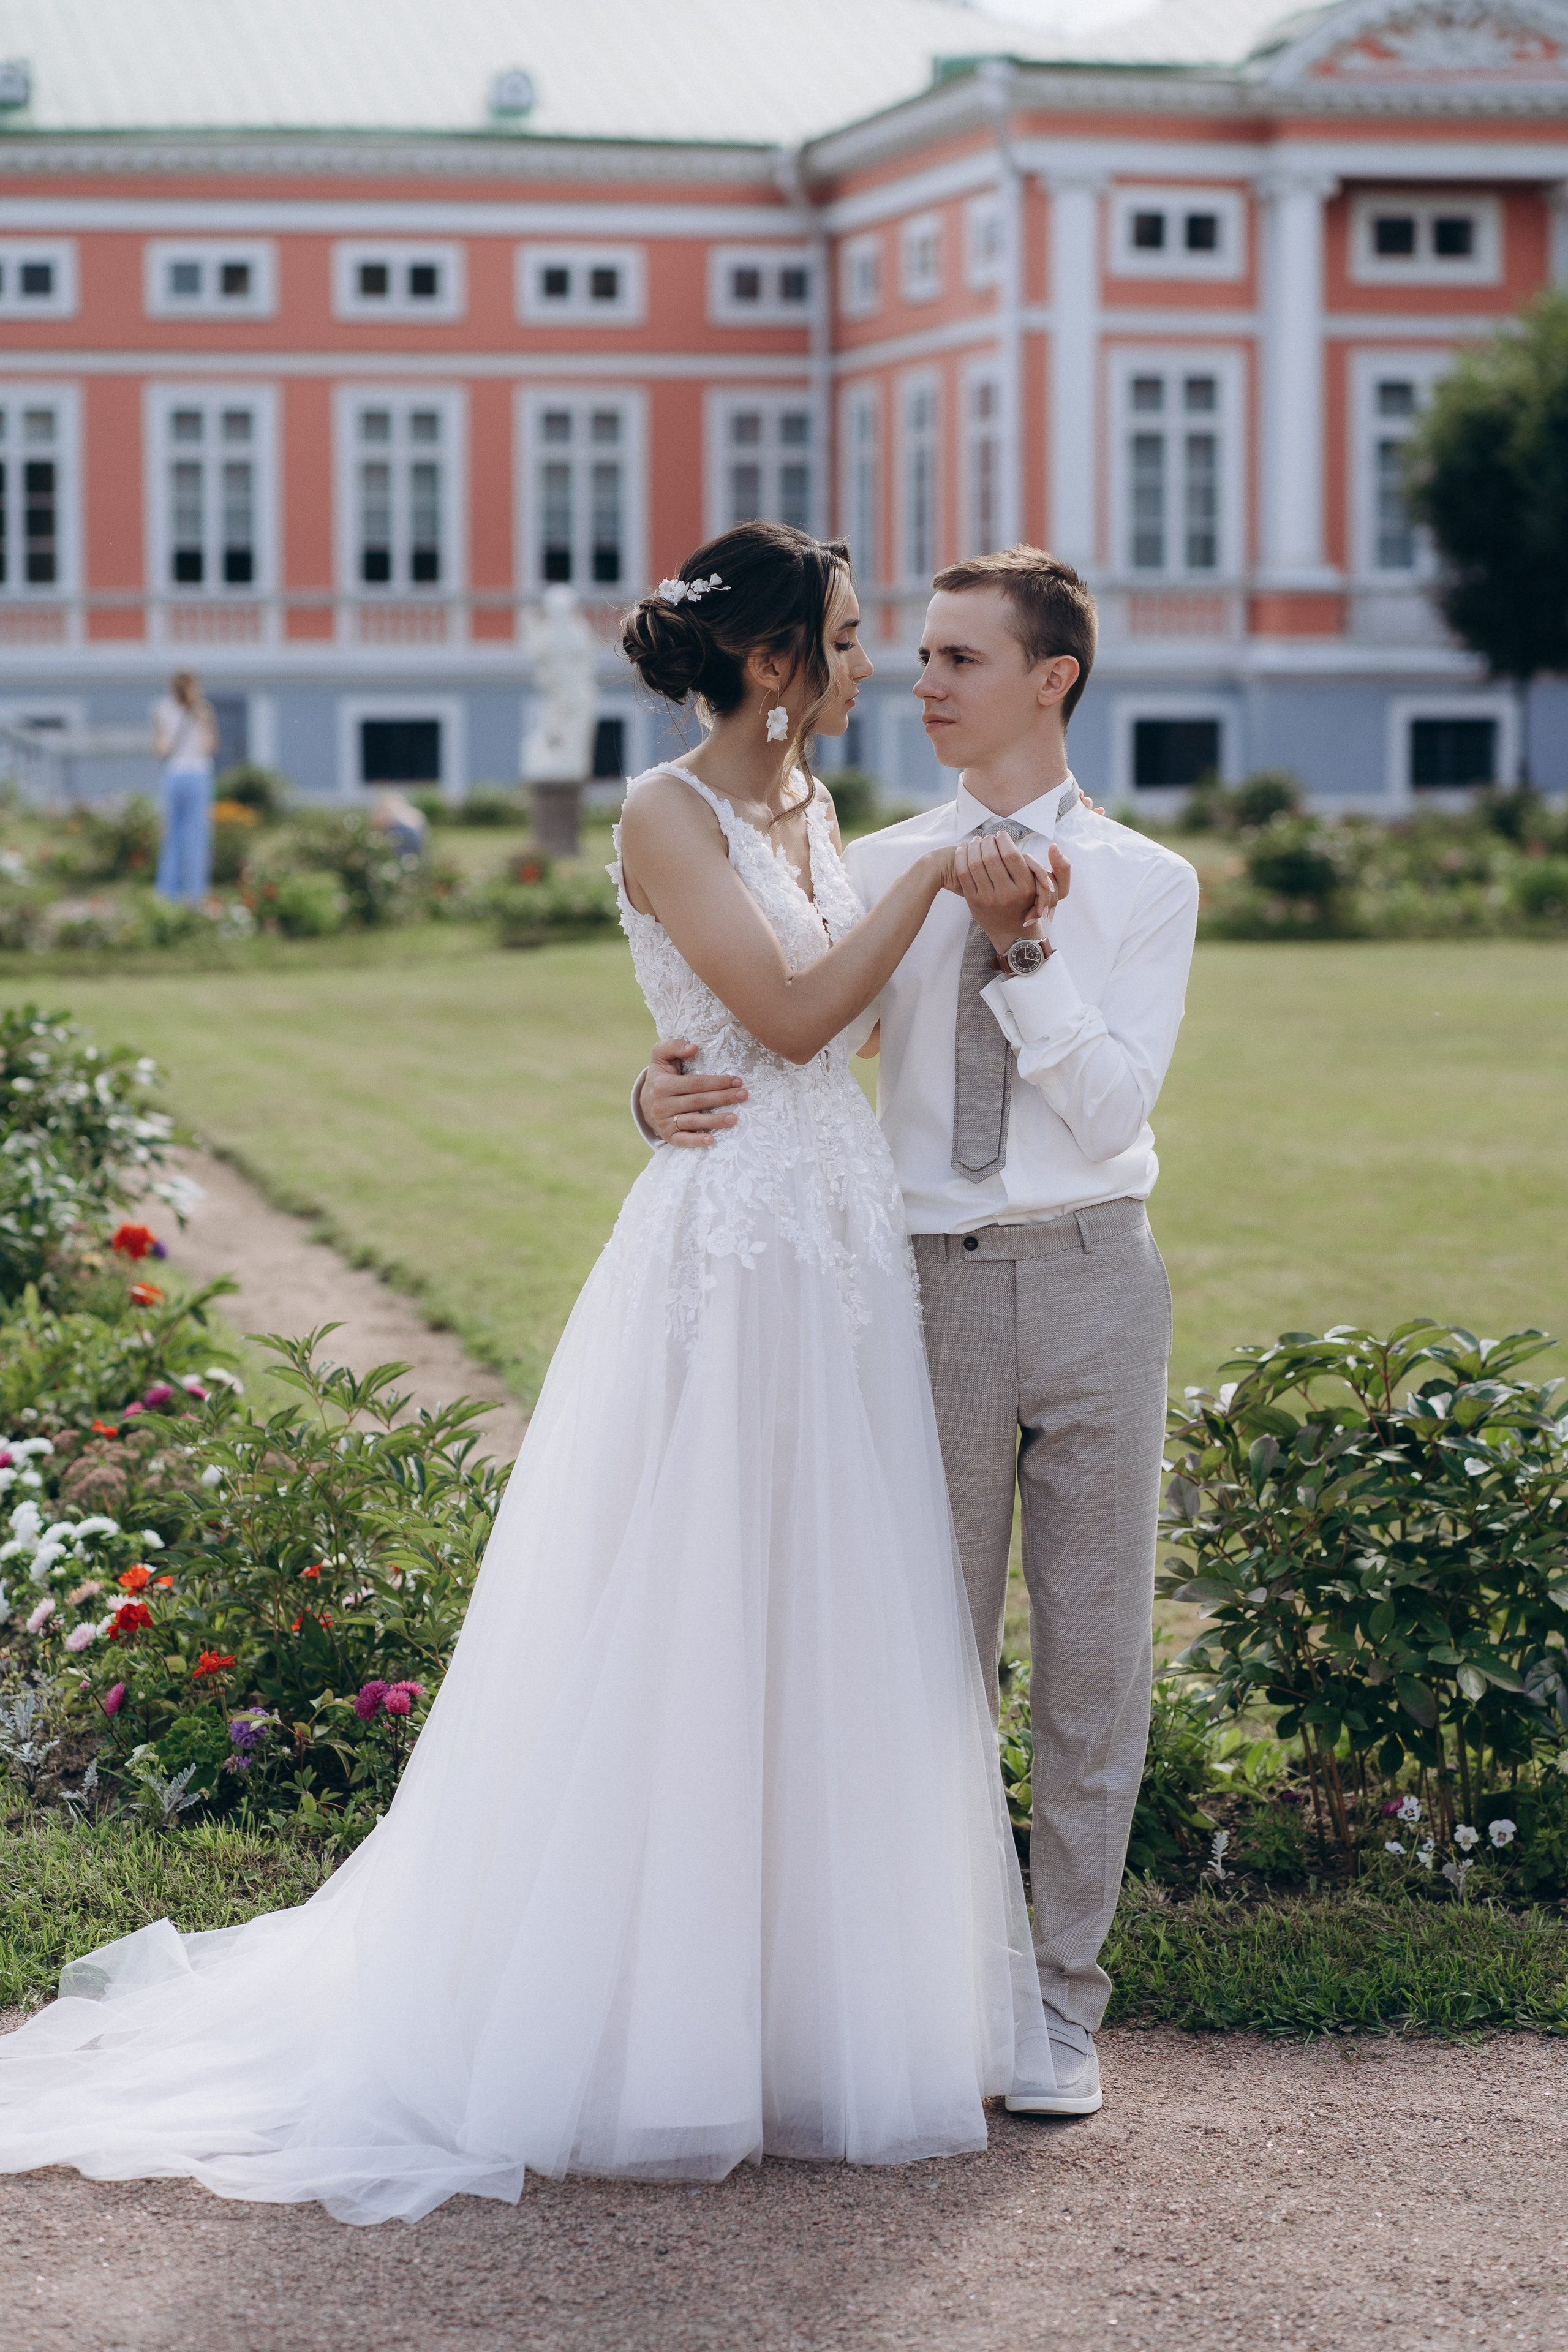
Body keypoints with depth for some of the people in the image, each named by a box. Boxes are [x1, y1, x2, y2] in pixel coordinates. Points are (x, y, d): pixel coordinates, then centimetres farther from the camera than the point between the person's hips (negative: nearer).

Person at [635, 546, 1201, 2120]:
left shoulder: (1145, 883, 3)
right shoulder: (881, 874, 7)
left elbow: (1113, 1107, -7)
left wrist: (1023, 947, -18)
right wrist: (666, 1087, -21)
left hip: (1092, 1281, -1)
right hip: (933, 1284, 1)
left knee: (1093, 1652, 5)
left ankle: (1062, 2002, 16)